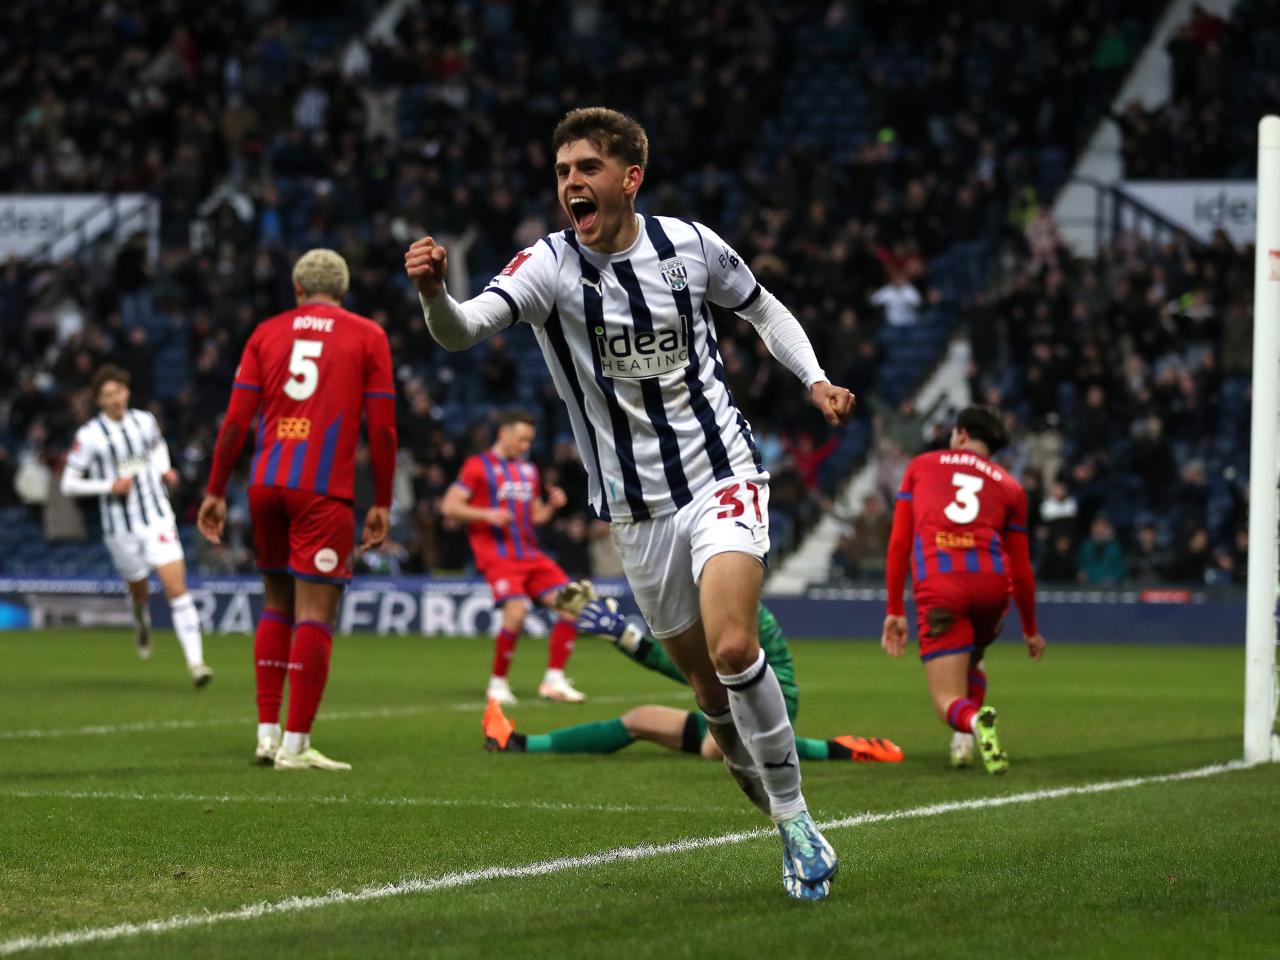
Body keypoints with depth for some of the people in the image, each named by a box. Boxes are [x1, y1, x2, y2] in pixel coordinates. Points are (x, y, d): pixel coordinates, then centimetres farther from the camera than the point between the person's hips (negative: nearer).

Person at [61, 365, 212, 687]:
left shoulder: (145, 421, 3)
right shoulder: (89, 436, -8)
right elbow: (68, 485, -5)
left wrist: (165, 471, 8)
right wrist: (110, 486, -16)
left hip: (158, 518, 1)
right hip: (121, 526, -1)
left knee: (177, 588, -13)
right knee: (140, 592, 15)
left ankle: (195, 661, -19)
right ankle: (142, 622, 54)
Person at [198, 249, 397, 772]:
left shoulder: (268, 333, 12)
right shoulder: (367, 336, 6)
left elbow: (236, 420, 6)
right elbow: (382, 429, 1)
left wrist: (216, 492, 9)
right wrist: (381, 504, 6)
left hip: (266, 481, 4)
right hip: (324, 488, -4)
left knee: (276, 604, 17)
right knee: (315, 613, -4)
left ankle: (267, 733, 15)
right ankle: (295, 744, -8)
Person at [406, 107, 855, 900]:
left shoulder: (690, 245, -4)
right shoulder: (549, 267, -10)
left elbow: (764, 308, 16)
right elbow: (463, 329, -28)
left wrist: (815, 379, 0)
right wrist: (436, 294, -51)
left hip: (721, 477, -1)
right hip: (634, 505, 1)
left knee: (732, 649, -23)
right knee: (713, 690, 7)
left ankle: (795, 815, -8)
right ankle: (794, 831, 27)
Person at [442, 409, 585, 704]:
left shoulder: (528, 470, 20)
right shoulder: (478, 466, 0)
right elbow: (449, 506, -5)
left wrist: (552, 505, 5)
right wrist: (486, 514, -18)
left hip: (531, 555, 7)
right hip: (497, 555, -7)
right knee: (516, 611, -26)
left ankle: (554, 680, 0)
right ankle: (497, 684, -9)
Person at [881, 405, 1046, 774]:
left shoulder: (921, 466, 21)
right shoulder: (1009, 485, 21)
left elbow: (898, 543, 14)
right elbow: (1021, 570, 23)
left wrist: (895, 611, 17)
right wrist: (1030, 630, 36)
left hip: (937, 587, -2)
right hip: (990, 582, 2)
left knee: (949, 701, 3)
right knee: (973, 657, 34)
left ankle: (973, 720, -32)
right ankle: (965, 742, 15)